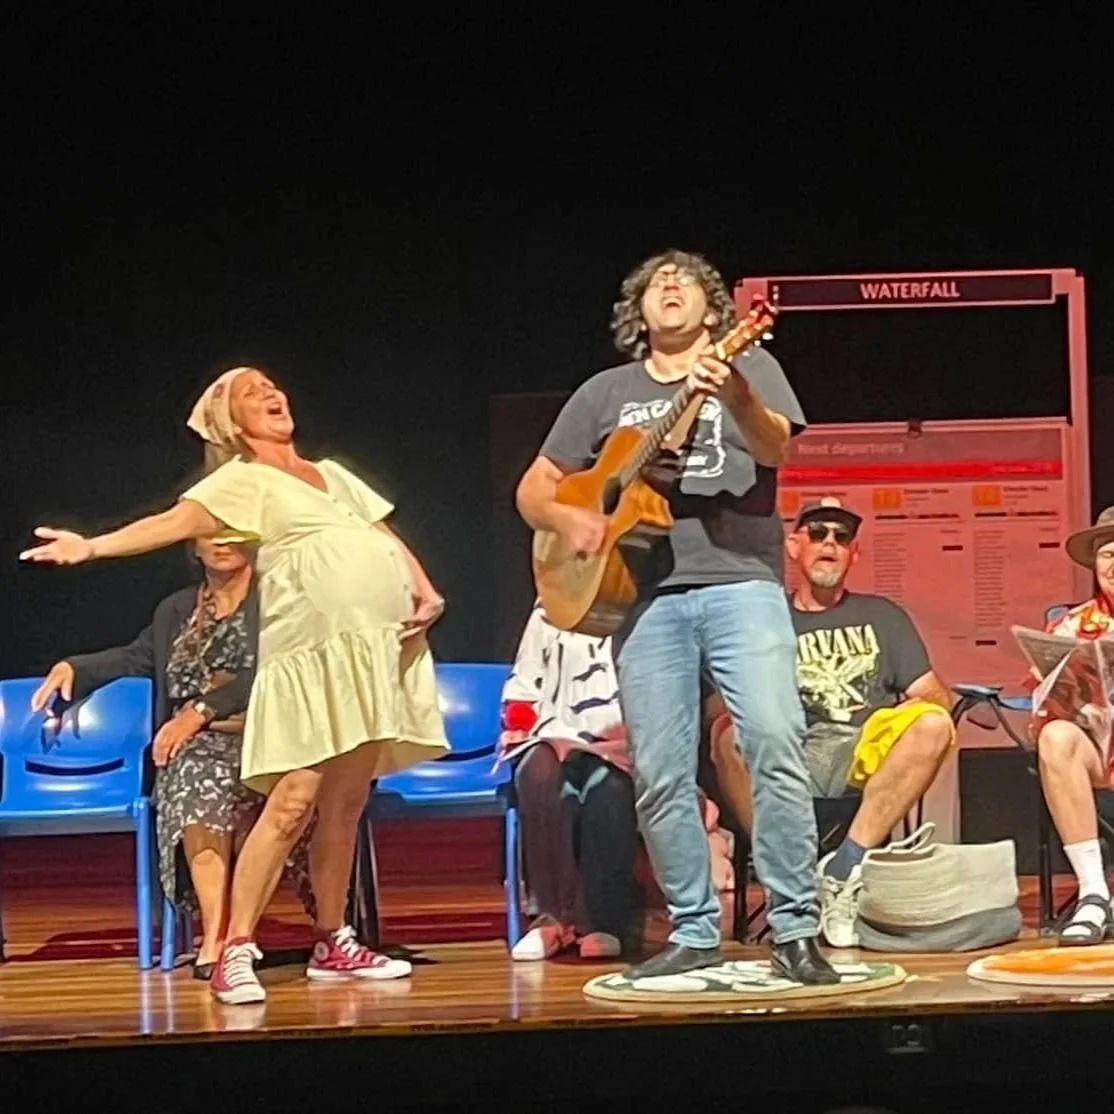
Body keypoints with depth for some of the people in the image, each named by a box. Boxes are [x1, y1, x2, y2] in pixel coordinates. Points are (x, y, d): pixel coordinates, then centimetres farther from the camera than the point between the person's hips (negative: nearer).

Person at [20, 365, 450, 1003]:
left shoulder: (334, 474, 23)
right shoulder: (242, 480, 3)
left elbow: (392, 543, 24)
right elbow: (174, 522, -10)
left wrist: (427, 593, 5)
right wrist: (93, 546, -25)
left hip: (379, 652, 6)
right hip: (314, 654, -6)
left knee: (345, 808, 7)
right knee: (292, 803, -15)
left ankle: (334, 945, 16)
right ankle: (236, 955, -13)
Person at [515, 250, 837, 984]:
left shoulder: (750, 367, 11)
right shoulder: (606, 392, 19)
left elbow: (775, 448, -9)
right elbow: (534, 489, 19)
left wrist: (735, 398, -30)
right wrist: (568, 519, -4)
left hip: (741, 579, -3)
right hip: (644, 591, 3)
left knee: (775, 745, -17)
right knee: (660, 775, -1)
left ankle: (795, 931, -10)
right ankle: (695, 933, 11)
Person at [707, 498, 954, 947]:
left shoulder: (882, 616, 25)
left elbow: (931, 695, 14)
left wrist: (929, 706, -11)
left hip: (866, 755, 1)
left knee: (932, 724, -30)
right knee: (729, 735, -33)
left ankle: (844, 867, -31)